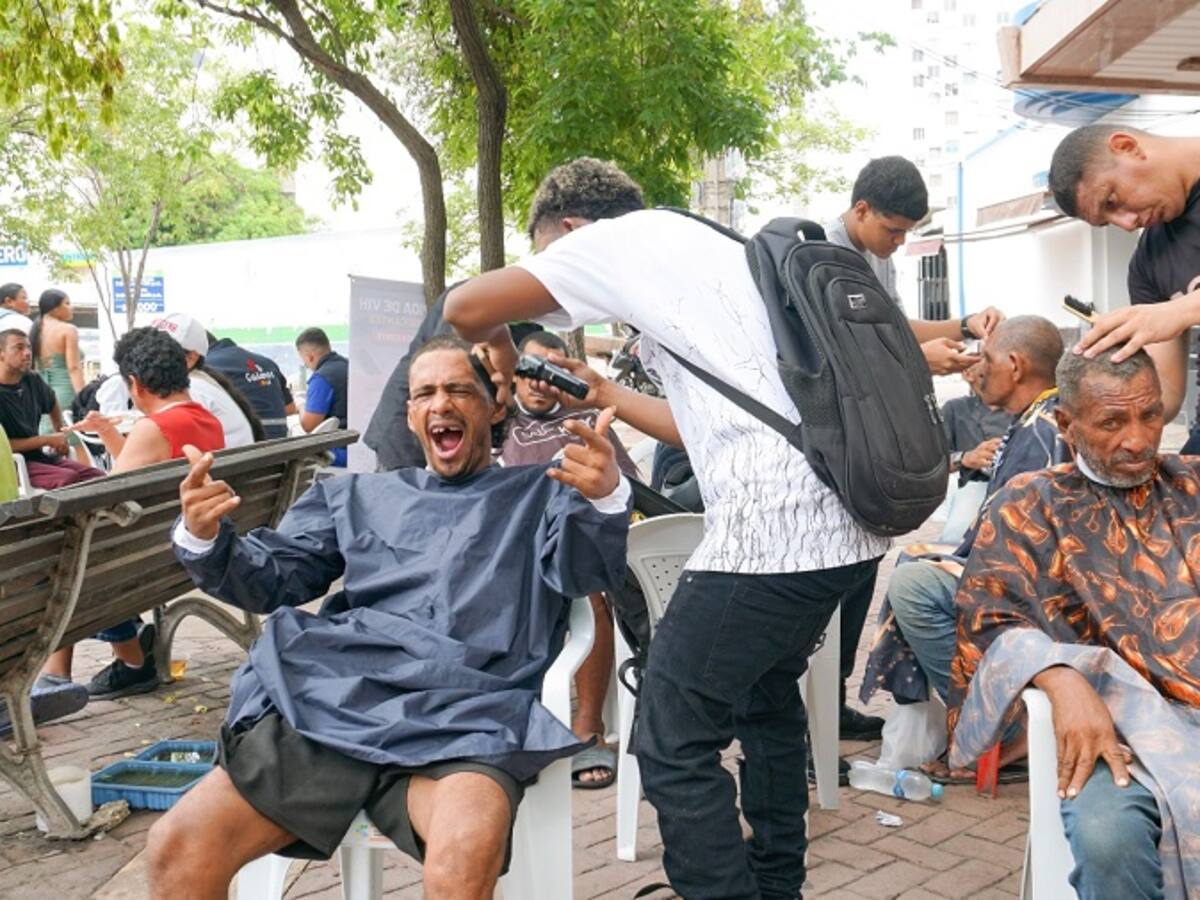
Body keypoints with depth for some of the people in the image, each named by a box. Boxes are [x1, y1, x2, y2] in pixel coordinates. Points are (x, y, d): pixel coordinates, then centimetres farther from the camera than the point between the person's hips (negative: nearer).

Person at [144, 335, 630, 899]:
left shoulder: (541, 493, 19)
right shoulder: (358, 496, 29)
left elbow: (583, 569, 0)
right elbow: (272, 577, 24)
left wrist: (607, 497, -24)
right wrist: (203, 538, 1)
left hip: (462, 718, -3)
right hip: (331, 705, 4)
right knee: (176, 848, -17)